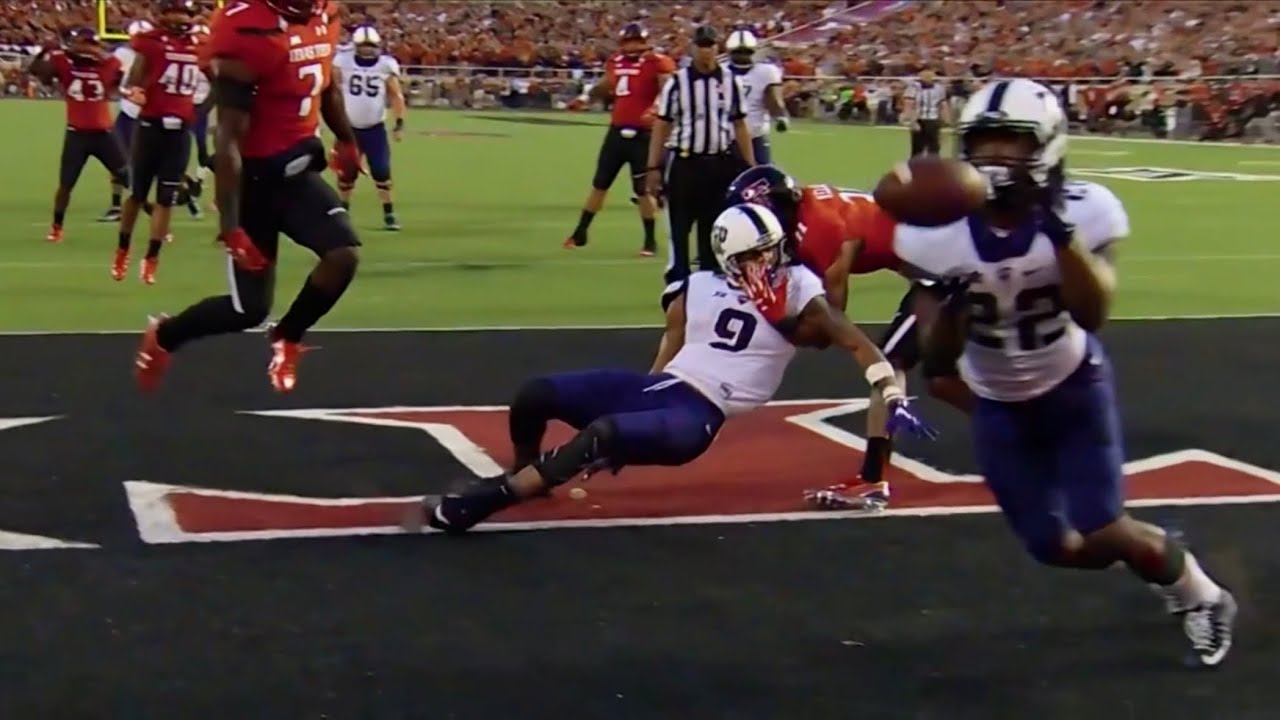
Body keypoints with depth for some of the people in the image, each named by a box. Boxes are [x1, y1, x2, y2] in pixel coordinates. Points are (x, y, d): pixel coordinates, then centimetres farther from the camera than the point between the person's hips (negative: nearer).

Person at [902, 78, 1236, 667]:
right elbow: (942, 352, -16)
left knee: (1101, 534, -13)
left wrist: (1060, 229, -45)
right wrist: (945, 303, -37)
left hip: (1073, 388, -2)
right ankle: (1159, 556, 36)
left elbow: (1093, 314, -36)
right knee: (1056, 547, 3)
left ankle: (1198, 592, 20)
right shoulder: (938, 233, -21)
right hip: (999, 406, 2)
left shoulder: (1082, 211, -24)